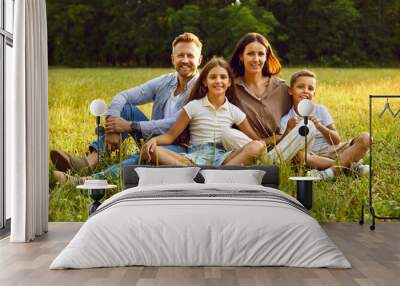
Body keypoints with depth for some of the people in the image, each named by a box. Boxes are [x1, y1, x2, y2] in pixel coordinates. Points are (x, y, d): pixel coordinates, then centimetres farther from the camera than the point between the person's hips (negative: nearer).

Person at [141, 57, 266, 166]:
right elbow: (171, 135, 5)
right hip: (195, 158, -1)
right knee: (149, 151, -26)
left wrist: (261, 143, -13)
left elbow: (254, 139, 12)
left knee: (256, 146, -27)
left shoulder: (234, 111, 12)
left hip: (222, 158, 2)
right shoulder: (194, 106, 7)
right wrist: (154, 139, -17)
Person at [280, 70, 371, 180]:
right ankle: (349, 165, -26)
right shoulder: (286, 119, 5)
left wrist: (320, 127, -13)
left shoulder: (320, 110, 9)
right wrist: (289, 129, -23)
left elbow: (337, 141, 3)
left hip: (332, 151, 2)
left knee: (364, 137, -19)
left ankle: (329, 172, -33)